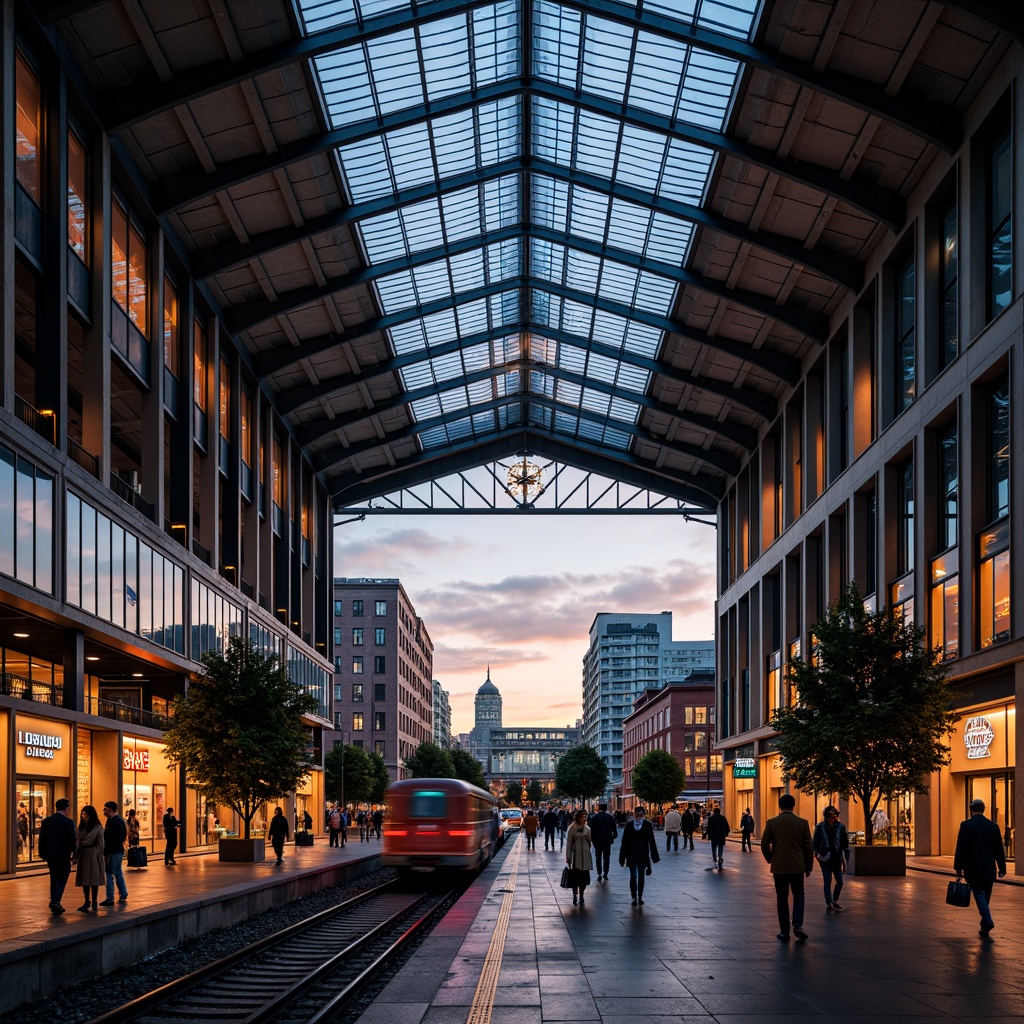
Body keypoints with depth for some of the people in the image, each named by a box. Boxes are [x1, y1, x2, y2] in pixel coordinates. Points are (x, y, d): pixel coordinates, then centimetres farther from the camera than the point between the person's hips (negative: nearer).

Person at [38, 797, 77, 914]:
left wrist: (42, 854, 15)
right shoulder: (68, 822, -13)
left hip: (50, 856, 5)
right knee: (62, 880, 2)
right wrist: (74, 848, 5)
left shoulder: (46, 821, 2)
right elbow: (72, 840, -14)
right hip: (63, 856, -5)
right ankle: (55, 902, -12)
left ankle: (54, 903, 20)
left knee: (54, 879, 17)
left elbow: (41, 839, 6)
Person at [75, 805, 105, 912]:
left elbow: (100, 844, -8)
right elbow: (77, 841, 6)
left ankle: (94, 902, 8)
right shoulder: (81, 827, 11)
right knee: (84, 879, 4)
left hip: (93, 855, -5)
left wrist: (100, 857, -9)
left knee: (93, 879, -1)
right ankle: (87, 902, 10)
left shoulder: (98, 828, -6)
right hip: (83, 855, 5)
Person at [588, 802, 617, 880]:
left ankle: (599, 874, 1)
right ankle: (605, 874, 8)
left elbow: (591, 830, -6)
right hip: (607, 841, 1)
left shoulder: (594, 817, -5)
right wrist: (613, 837, 15)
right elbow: (614, 830, 0)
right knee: (606, 858, 11)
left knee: (598, 858, 7)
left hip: (597, 841, -1)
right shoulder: (610, 817, -1)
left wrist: (592, 839, 6)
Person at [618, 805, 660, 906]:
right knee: (633, 876, -2)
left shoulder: (647, 825, -1)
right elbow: (624, 842, 1)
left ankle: (640, 897, 17)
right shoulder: (629, 825, -2)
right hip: (632, 855, -1)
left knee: (641, 877, 7)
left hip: (643, 855, 1)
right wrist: (622, 858, 0)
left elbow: (652, 841, 1)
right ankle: (634, 898, 5)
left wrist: (654, 856, 0)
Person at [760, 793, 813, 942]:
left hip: (778, 867, 0)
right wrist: (808, 867, 10)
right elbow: (808, 847, -1)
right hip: (797, 866, 0)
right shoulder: (802, 823, -4)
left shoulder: (772, 823, -5)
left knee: (782, 898, 8)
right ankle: (798, 925, -5)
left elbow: (764, 845, -1)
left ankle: (784, 931, 9)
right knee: (798, 896, 14)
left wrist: (771, 860, 16)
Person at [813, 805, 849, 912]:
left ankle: (835, 901, 25)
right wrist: (816, 853, -10)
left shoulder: (840, 827, 1)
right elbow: (815, 842, 1)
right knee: (827, 882, -1)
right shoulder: (820, 827, -5)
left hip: (836, 858, 3)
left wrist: (845, 857, 4)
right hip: (825, 858, -3)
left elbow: (845, 843, 7)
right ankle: (829, 904, 5)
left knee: (840, 881, 4)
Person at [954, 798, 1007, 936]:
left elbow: (961, 848, -7)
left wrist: (958, 867, -1)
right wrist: (1002, 867, 14)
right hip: (989, 868, 4)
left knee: (979, 894, -3)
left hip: (973, 868, -4)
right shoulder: (993, 826, 5)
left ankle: (988, 921, -21)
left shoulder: (966, 825, -6)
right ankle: (984, 925, 19)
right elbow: (999, 848, 8)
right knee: (986, 896, 13)